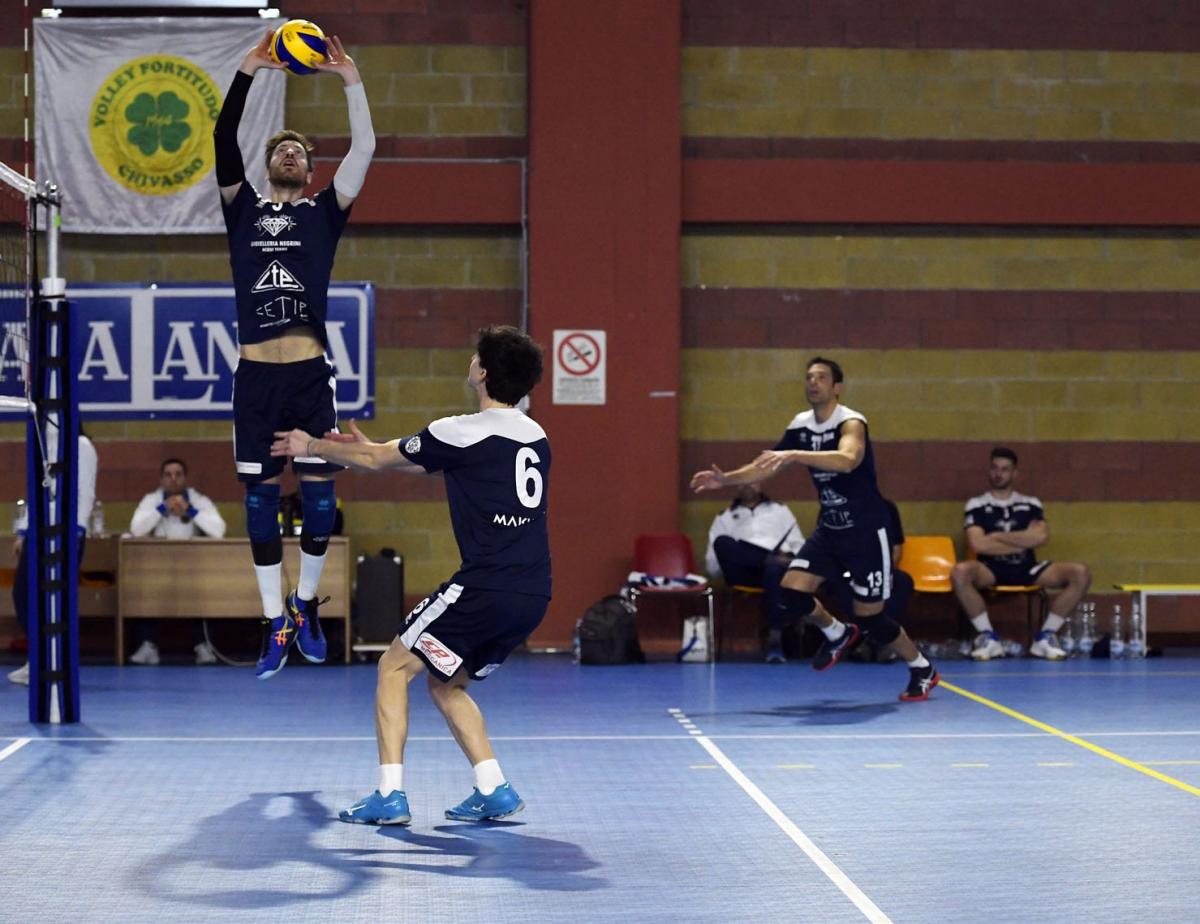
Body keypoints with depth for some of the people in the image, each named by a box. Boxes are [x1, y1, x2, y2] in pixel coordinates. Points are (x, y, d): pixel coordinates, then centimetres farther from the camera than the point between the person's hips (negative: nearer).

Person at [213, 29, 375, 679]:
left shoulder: (323, 210, 12)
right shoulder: (244, 207, 14)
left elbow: (363, 149, 1)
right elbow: (223, 142, 3)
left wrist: (351, 80, -5)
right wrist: (248, 70, -3)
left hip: (309, 375, -1)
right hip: (255, 376, 1)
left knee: (319, 494, -1)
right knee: (260, 499, 3)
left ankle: (306, 606, 19)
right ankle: (275, 625, 10)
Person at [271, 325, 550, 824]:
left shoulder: (465, 433, -8)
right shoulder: (535, 436, 15)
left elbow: (379, 460, 6)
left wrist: (312, 446, 22)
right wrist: (371, 450, 38)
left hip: (486, 586, -8)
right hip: (533, 595, 8)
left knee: (394, 668, 5)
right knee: (446, 685, 21)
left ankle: (390, 795, -1)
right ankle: (495, 791, 12)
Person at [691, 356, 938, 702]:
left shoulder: (851, 423, -21)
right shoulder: (800, 427, 1)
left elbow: (848, 460, -43)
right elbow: (767, 467, 11)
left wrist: (793, 455, -51)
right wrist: (726, 479, -3)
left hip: (866, 532, -6)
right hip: (829, 529, 6)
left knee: (871, 620, -2)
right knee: (790, 597, -8)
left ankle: (923, 669, 23)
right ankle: (837, 634, 22)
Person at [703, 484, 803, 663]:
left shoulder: (780, 510, 31)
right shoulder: (724, 518, 28)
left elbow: (799, 546, 22)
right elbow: (713, 566, 19)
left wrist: (790, 557, -1)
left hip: (777, 566, -1)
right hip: (743, 571, 1)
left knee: (775, 570, -41)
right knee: (722, 542, -31)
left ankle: (775, 639, -48)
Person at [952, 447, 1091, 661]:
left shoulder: (1031, 504, 12)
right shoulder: (976, 505, 7)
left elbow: (1042, 536, -7)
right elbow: (977, 544, -10)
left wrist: (998, 537, -5)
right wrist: (1023, 541, -3)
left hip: (1027, 569, 2)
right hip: (991, 570, -2)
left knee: (1080, 573, -20)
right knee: (960, 572, -36)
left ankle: (1045, 637, -10)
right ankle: (988, 638, -19)